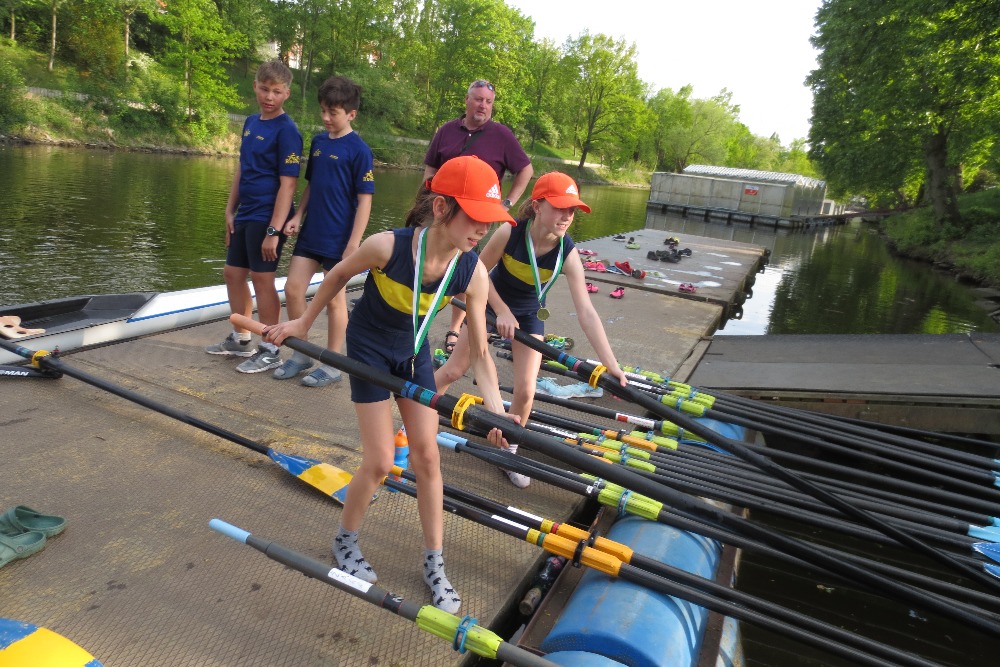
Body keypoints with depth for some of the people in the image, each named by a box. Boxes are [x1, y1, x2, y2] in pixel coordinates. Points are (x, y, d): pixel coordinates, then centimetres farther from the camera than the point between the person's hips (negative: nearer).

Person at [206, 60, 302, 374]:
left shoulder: (287, 130, -13)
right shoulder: (250, 122, 12)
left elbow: (288, 183, -17)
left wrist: (274, 231, -21)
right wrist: (230, 210, 15)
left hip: (267, 218, -8)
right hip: (244, 215, 9)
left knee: (262, 279, -3)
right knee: (233, 273, 15)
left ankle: (270, 351, 10)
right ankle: (240, 339, 30)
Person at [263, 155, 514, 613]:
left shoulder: (473, 272, -24)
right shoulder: (388, 246, -33)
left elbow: (479, 352, -16)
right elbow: (339, 274, -11)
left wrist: (495, 407, -29)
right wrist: (303, 322, 0)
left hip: (414, 353, 3)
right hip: (370, 349, -3)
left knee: (427, 456, 3)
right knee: (379, 463, -3)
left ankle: (434, 563, 20)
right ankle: (345, 541, 27)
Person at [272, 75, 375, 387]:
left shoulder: (358, 150, -10)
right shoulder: (318, 141, 9)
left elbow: (364, 199, -12)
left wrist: (354, 243, -16)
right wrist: (298, 215, 5)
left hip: (338, 238, -6)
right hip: (310, 233, 7)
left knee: (334, 299, 3)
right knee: (292, 289, 5)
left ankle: (332, 365, 16)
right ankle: (300, 354, 22)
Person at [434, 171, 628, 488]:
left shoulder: (567, 253, -27)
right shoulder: (510, 232, -31)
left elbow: (586, 311, -31)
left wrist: (611, 364, -35)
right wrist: (502, 311, -18)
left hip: (529, 316, 1)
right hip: (492, 304, -1)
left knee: (525, 390, -5)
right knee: (453, 370, 6)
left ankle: (508, 452, 20)